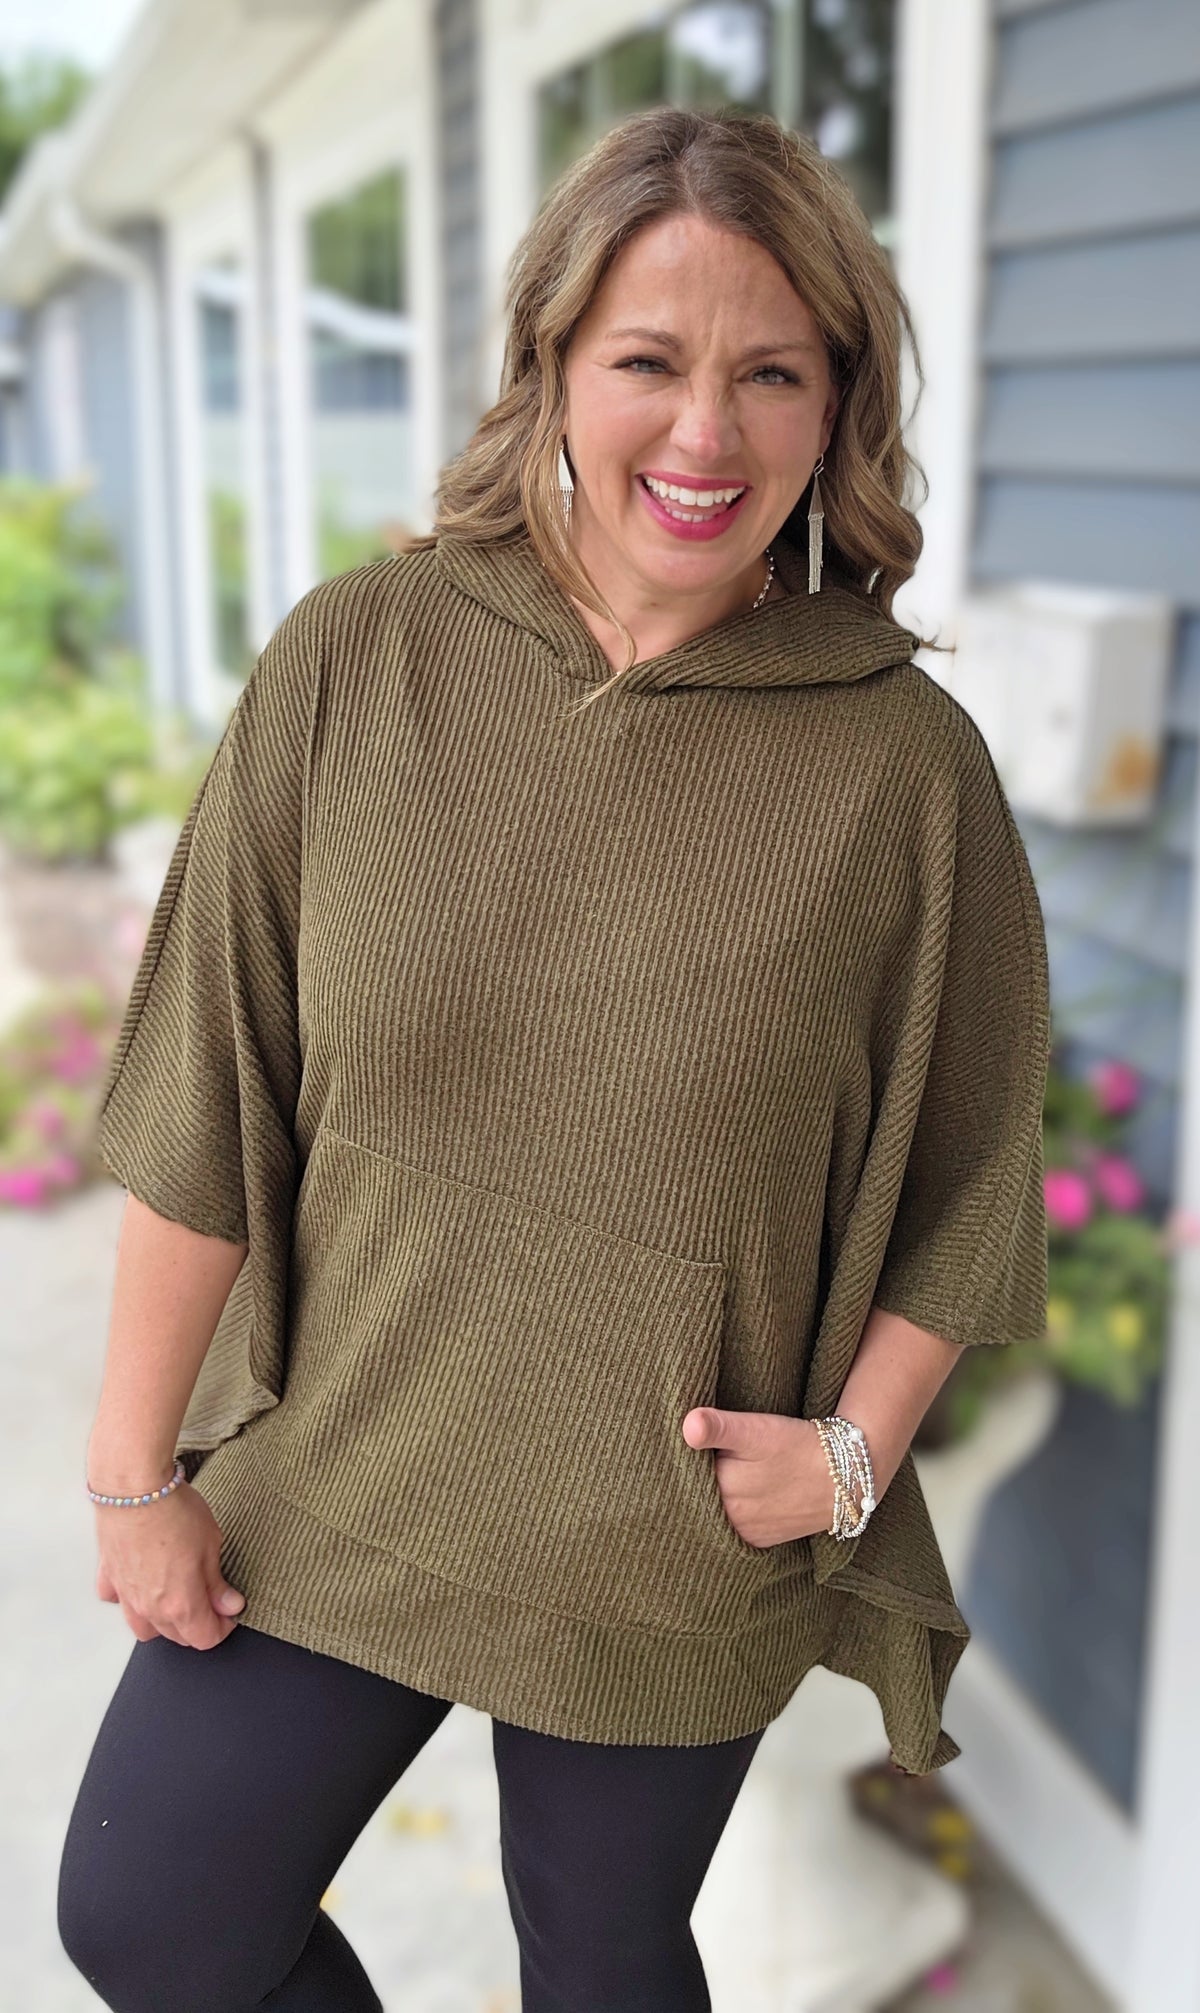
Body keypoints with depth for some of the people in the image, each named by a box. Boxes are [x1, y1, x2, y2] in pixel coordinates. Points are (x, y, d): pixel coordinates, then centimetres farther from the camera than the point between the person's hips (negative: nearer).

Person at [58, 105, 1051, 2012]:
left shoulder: (909, 761, -13)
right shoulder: (360, 657, -12)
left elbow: (966, 1166, -1)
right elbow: (205, 1098, -8)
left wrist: (854, 1451, -11)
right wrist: (136, 1468, -3)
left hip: (676, 1547, -1)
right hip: (334, 1477, 2)